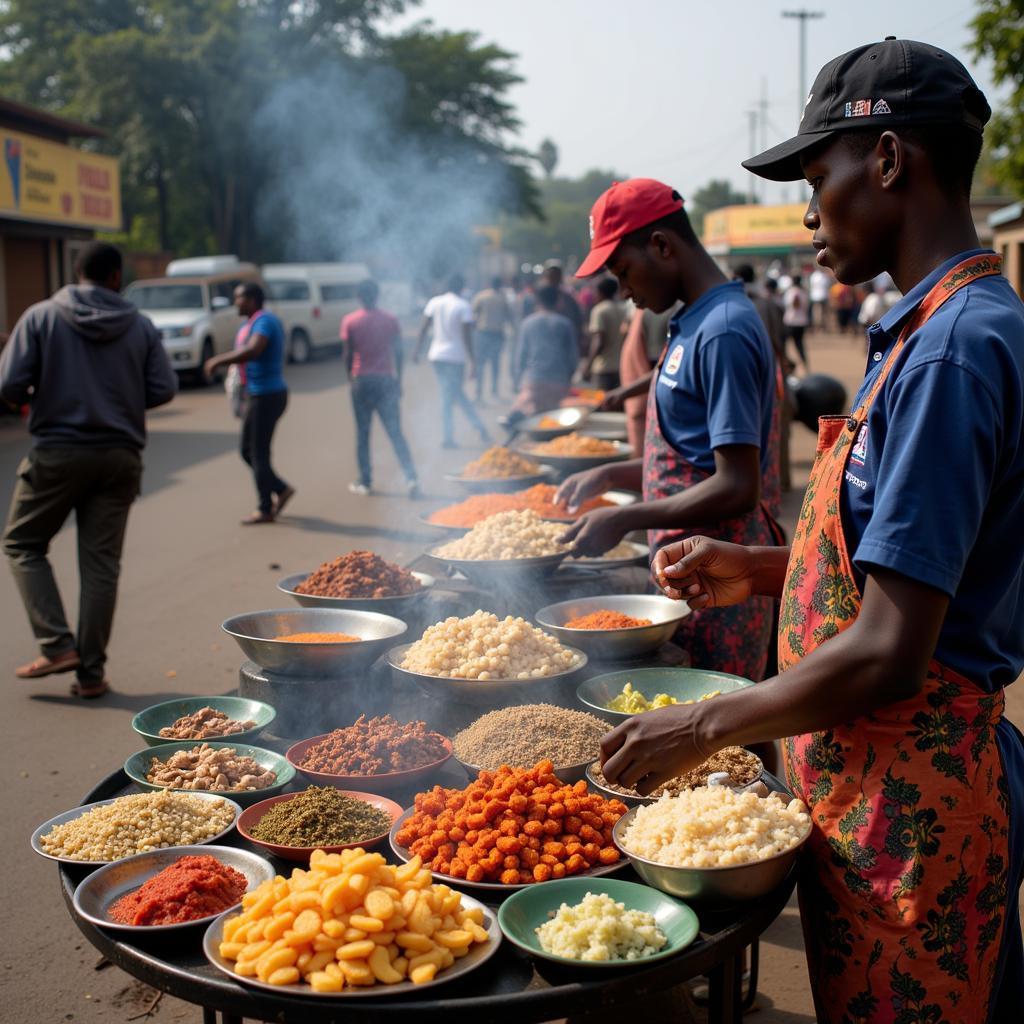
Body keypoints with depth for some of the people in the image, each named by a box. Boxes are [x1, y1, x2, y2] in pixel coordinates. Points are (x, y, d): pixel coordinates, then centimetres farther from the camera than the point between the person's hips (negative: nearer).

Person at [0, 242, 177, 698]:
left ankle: (57, 645, 3)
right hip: (120, 456, 2)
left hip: (57, 453, -2)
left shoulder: (40, 317, -3)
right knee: (101, 562, 6)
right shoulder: (140, 326, 3)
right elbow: (163, 389, 0)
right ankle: (91, 671, 9)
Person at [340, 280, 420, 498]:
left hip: (362, 380, -2)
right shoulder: (390, 320, 1)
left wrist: (351, 378, 10)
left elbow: (348, 355, -4)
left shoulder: (350, 321, -4)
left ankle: (365, 482, 9)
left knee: (362, 433, 8)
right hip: (386, 380, 2)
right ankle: (411, 478, -8)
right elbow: (398, 353, 2)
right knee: (395, 433, 4)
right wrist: (398, 381, 11)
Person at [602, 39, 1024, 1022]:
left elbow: (889, 657, -26)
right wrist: (760, 568, 10)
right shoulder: (937, 328, 9)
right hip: (893, 788, 9)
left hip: (909, 808, -9)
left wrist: (705, 727, -14)